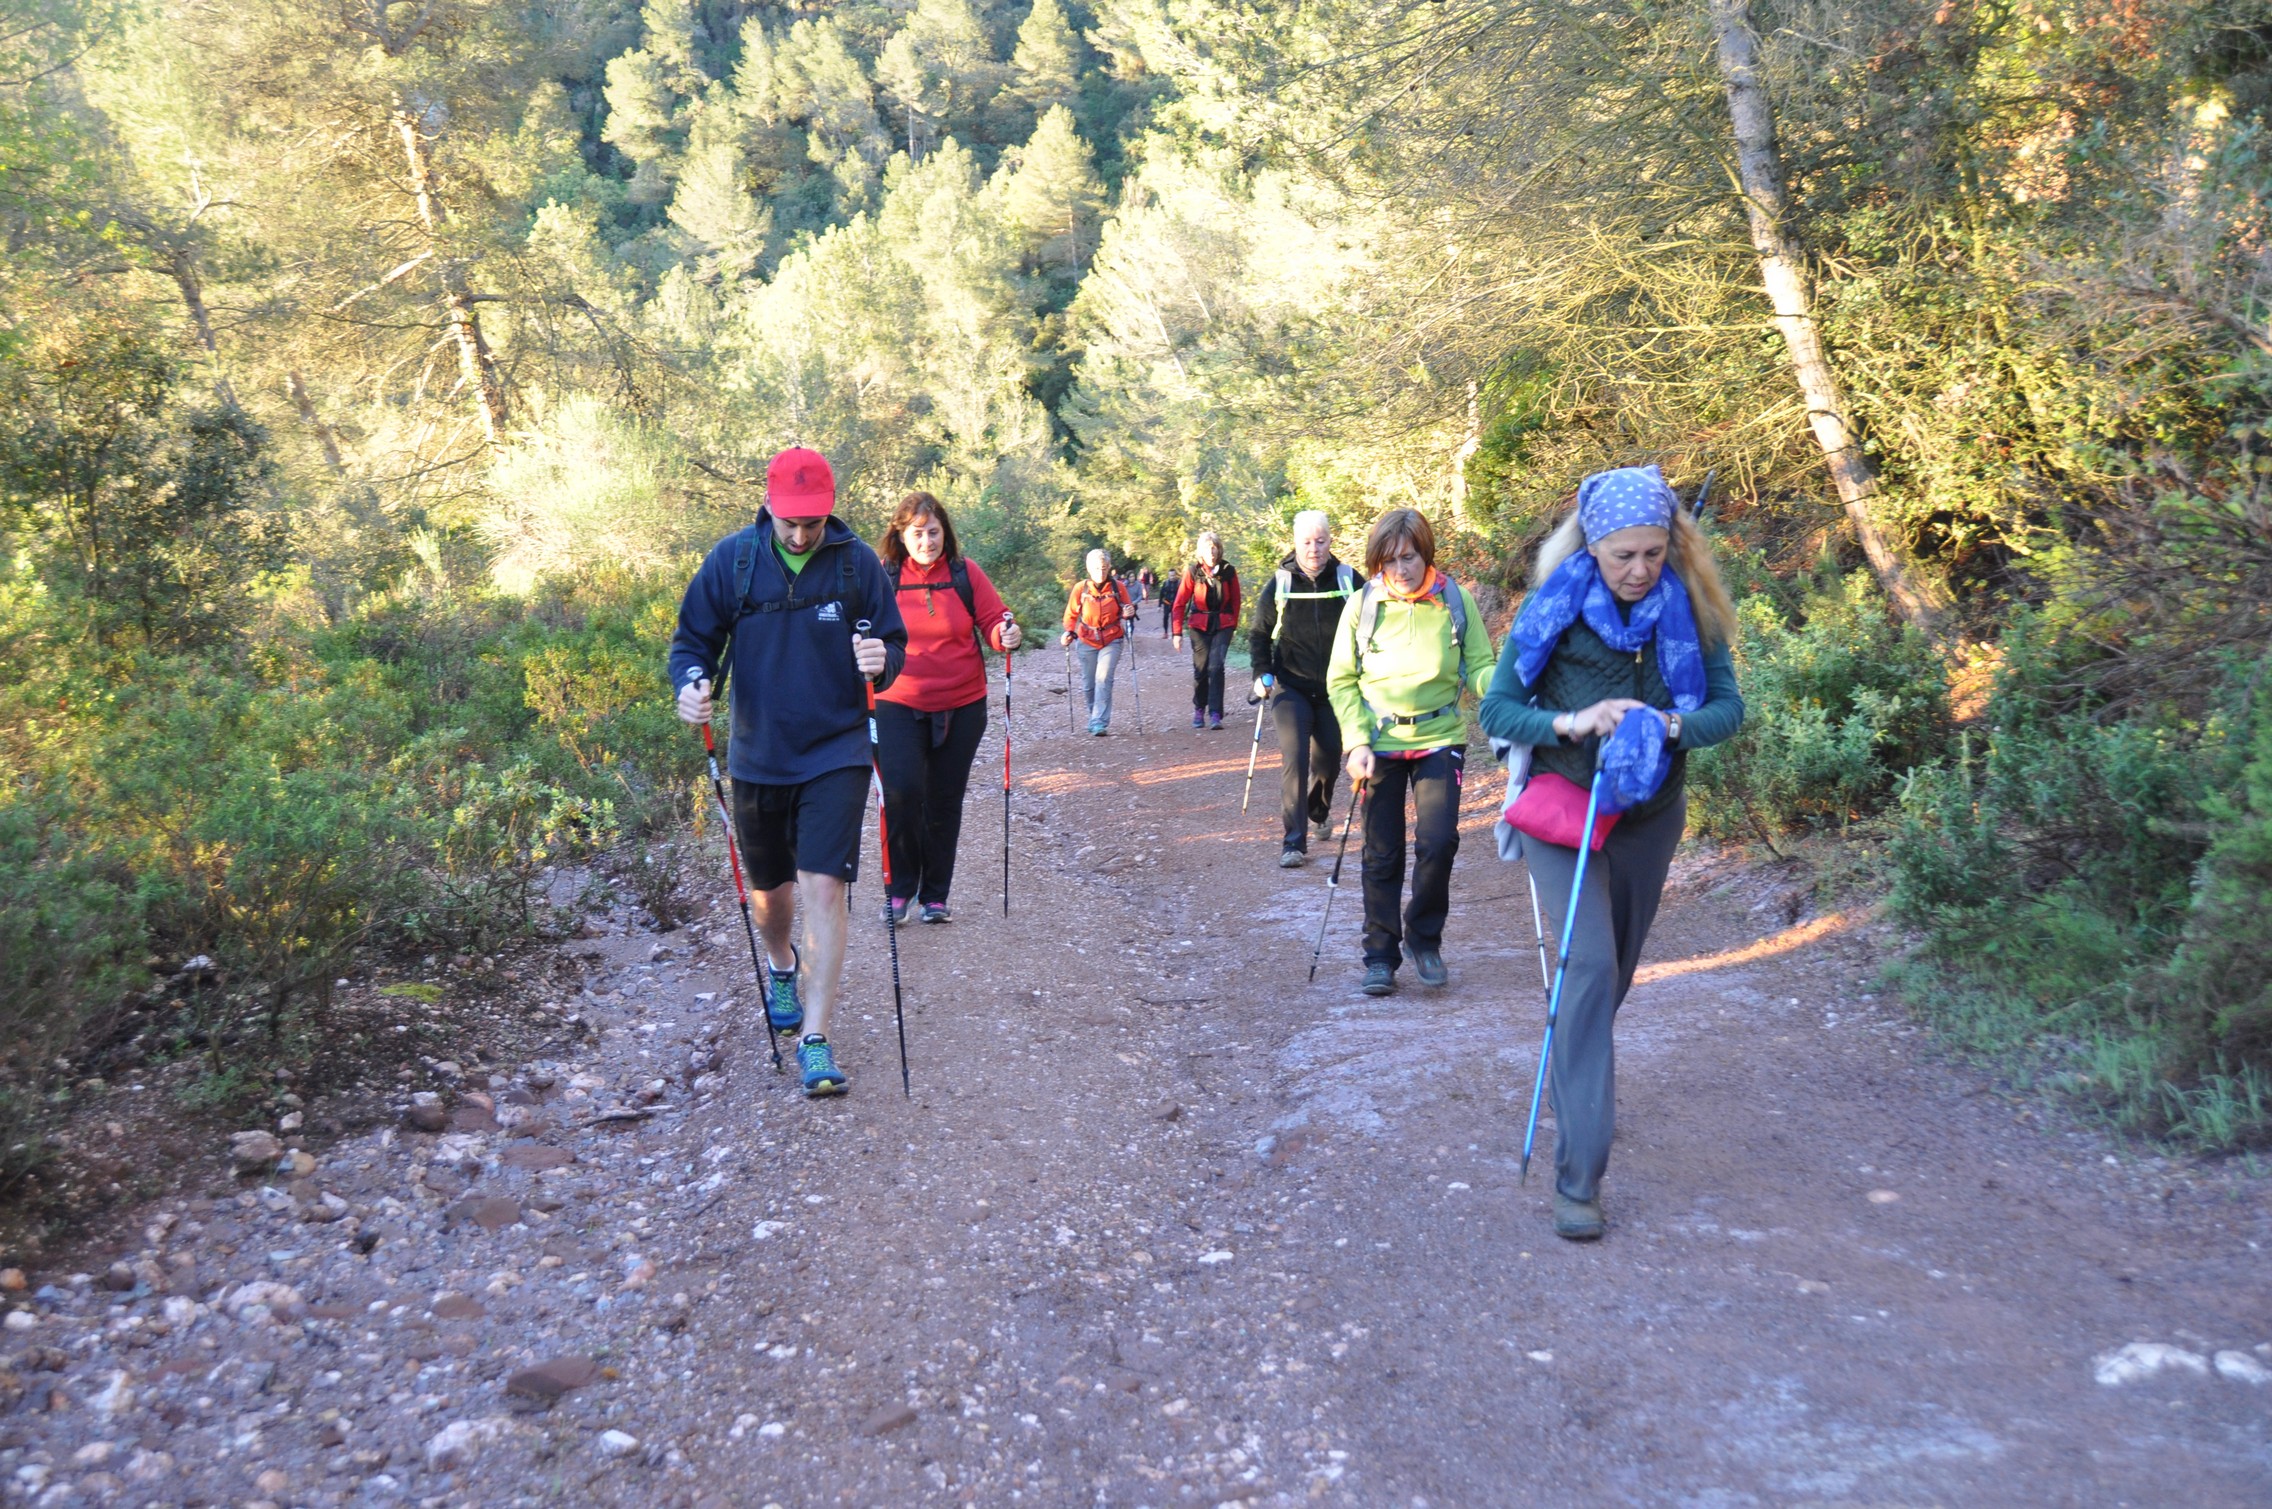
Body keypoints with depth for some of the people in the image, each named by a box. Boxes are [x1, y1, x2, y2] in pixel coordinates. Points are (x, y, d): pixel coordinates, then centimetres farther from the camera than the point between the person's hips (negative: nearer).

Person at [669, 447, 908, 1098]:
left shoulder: (858, 562, -4)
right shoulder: (731, 560, -4)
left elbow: (895, 646, 2)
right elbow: (693, 639, 3)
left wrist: (882, 661, -22)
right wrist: (690, 682, -19)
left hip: (836, 753, -2)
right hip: (758, 755, 2)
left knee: (826, 889, -11)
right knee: (770, 888, 18)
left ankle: (815, 1040, -4)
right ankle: (781, 969, 51)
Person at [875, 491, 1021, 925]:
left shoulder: (965, 573, 1)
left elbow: (992, 620, 5)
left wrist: (1007, 635, -16)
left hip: (962, 707, 1)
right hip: (899, 706, -1)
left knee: (945, 801, 8)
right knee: (901, 792, -14)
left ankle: (934, 895, 22)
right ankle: (899, 888, 6)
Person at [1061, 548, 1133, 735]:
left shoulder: (1117, 587, -6)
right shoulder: (1080, 588, -6)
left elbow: (1125, 612, 5)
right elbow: (1071, 614, 4)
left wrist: (1129, 613, -18)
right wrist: (1069, 632, -12)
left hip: (1111, 641, -2)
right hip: (1087, 642, 2)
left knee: (1103, 679, -17)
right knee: (1088, 684, 7)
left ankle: (1099, 723, -17)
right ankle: (1095, 717, 28)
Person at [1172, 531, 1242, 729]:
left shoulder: (1228, 571, -4)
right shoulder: (1192, 571, -7)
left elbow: (1235, 600, 9)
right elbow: (1180, 603, -5)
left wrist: (1233, 624, 8)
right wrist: (1177, 632, -8)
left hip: (1223, 625, 0)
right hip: (1199, 625, 0)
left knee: (1216, 668, -12)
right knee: (1200, 669, 4)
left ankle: (1215, 715, -13)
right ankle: (1199, 710, 23)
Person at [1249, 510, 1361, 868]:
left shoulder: (1348, 580, -2)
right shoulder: (1279, 583, -3)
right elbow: (1259, 633, 6)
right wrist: (1263, 673, -7)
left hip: (1334, 691, 2)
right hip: (1290, 688, -2)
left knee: (1329, 759, 11)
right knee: (1294, 757, -15)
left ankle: (1319, 812, 43)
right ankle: (1294, 841, -11)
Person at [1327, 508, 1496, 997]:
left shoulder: (1456, 601, -5)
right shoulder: (1362, 605, -4)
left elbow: (1478, 669, -2)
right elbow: (1341, 681, 1)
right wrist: (1357, 743, -10)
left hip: (1440, 740, 0)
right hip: (1380, 743, 1)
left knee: (1438, 843, -12)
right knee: (1382, 856, 5)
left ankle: (1424, 938, 13)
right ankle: (1380, 956, 20)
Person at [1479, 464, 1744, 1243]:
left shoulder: (1689, 610, -5)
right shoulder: (1556, 609, -11)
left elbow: (1728, 706, -5)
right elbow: (1498, 710, -10)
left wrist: (1673, 725, -26)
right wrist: (1571, 723, -27)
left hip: (1650, 815, 4)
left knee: (1617, 965, 18)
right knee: (1588, 962, -18)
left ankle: (1581, 1075, 51)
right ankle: (1578, 1173, -14)